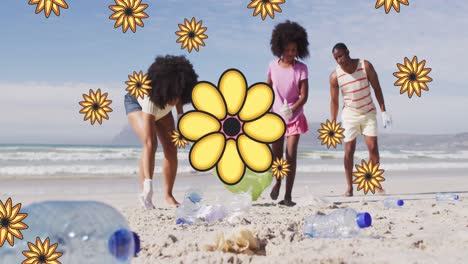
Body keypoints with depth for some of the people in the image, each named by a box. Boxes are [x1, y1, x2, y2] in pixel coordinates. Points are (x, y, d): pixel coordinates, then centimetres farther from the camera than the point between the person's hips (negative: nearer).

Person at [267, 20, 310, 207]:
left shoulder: (301, 69, -9)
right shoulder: (273, 66, -2)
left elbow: (304, 96, -13)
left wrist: (292, 109, -29)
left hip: (294, 116, -2)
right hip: (276, 116, 2)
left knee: (291, 155, -7)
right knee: (276, 155, 7)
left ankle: (288, 196, -2)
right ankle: (277, 181, 38)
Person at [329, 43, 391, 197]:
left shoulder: (365, 66, -11)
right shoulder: (335, 76, -11)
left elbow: (376, 88, -3)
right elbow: (334, 101, -3)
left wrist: (383, 111, -7)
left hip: (368, 113, 0)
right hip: (349, 115, 0)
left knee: (373, 147, -8)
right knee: (349, 151, -3)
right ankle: (349, 187, 5)